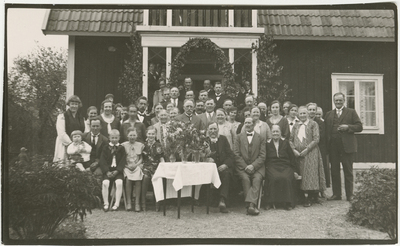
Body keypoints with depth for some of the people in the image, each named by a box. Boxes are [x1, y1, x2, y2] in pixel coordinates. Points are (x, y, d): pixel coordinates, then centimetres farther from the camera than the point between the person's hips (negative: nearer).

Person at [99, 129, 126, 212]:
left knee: (119, 183, -28)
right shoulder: (106, 148, 11)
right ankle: (106, 203, -12)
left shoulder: (121, 148, 10)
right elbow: (102, 161, 2)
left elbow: (123, 161, 2)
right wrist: (107, 171, -13)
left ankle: (117, 204, -18)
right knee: (105, 183, -26)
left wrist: (116, 171, -13)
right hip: (107, 171, 1)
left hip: (118, 171, -1)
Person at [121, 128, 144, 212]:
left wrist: (136, 164, -6)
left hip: (137, 166, 0)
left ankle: (137, 202, -25)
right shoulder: (123, 145, 11)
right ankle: (128, 202, -22)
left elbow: (141, 158, 11)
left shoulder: (141, 145, 14)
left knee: (138, 179, -30)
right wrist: (127, 165, -7)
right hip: (127, 166, 0)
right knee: (128, 179, -31)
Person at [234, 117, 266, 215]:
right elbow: (236, 154, 5)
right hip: (242, 166, 0)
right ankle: (251, 205, -32)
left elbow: (262, 156, 3)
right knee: (245, 178, -29)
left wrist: (253, 166, -13)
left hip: (257, 166, 0)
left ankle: (251, 204, -40)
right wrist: (245, 167, -9)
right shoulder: (239, 137, 15)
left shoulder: (261, 138, 13)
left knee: (257, 178, -30)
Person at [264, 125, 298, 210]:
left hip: (285, 166, 1)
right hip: (272, 166, -1)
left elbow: (292, 157, 14)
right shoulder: (267, 144, 12)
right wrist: (265, 169, -3)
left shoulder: (285, 142, 14)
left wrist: (295, 170, 7)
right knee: (274, 178, -33)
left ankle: (287, 203, -23)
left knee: (286, 178, -32)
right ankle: (270, 202, -25)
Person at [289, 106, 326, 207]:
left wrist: (307, 149, -14)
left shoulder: (313, 124, 2)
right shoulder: (295, 126, 16)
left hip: (310, 153, -4)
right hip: (298, 154, 4)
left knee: (310, 174, -9)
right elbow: (291, 140, 11)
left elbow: (316, 139, -7)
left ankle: (310, 198, -5)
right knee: (301, 175, 1)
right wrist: (294, 150, -6)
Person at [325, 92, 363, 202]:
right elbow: (326, 130, 10)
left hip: (346, 146, -3)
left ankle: (349, 195, 10)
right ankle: (336, 194, 15)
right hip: (333, 147, 3)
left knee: (348, 171, 2)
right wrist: (327, 144, -2)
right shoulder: (328, 114, 15)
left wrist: (348, 127, -16)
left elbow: (359, 127, 0)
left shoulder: (351, 112, 6)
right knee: (334, 171, 6)